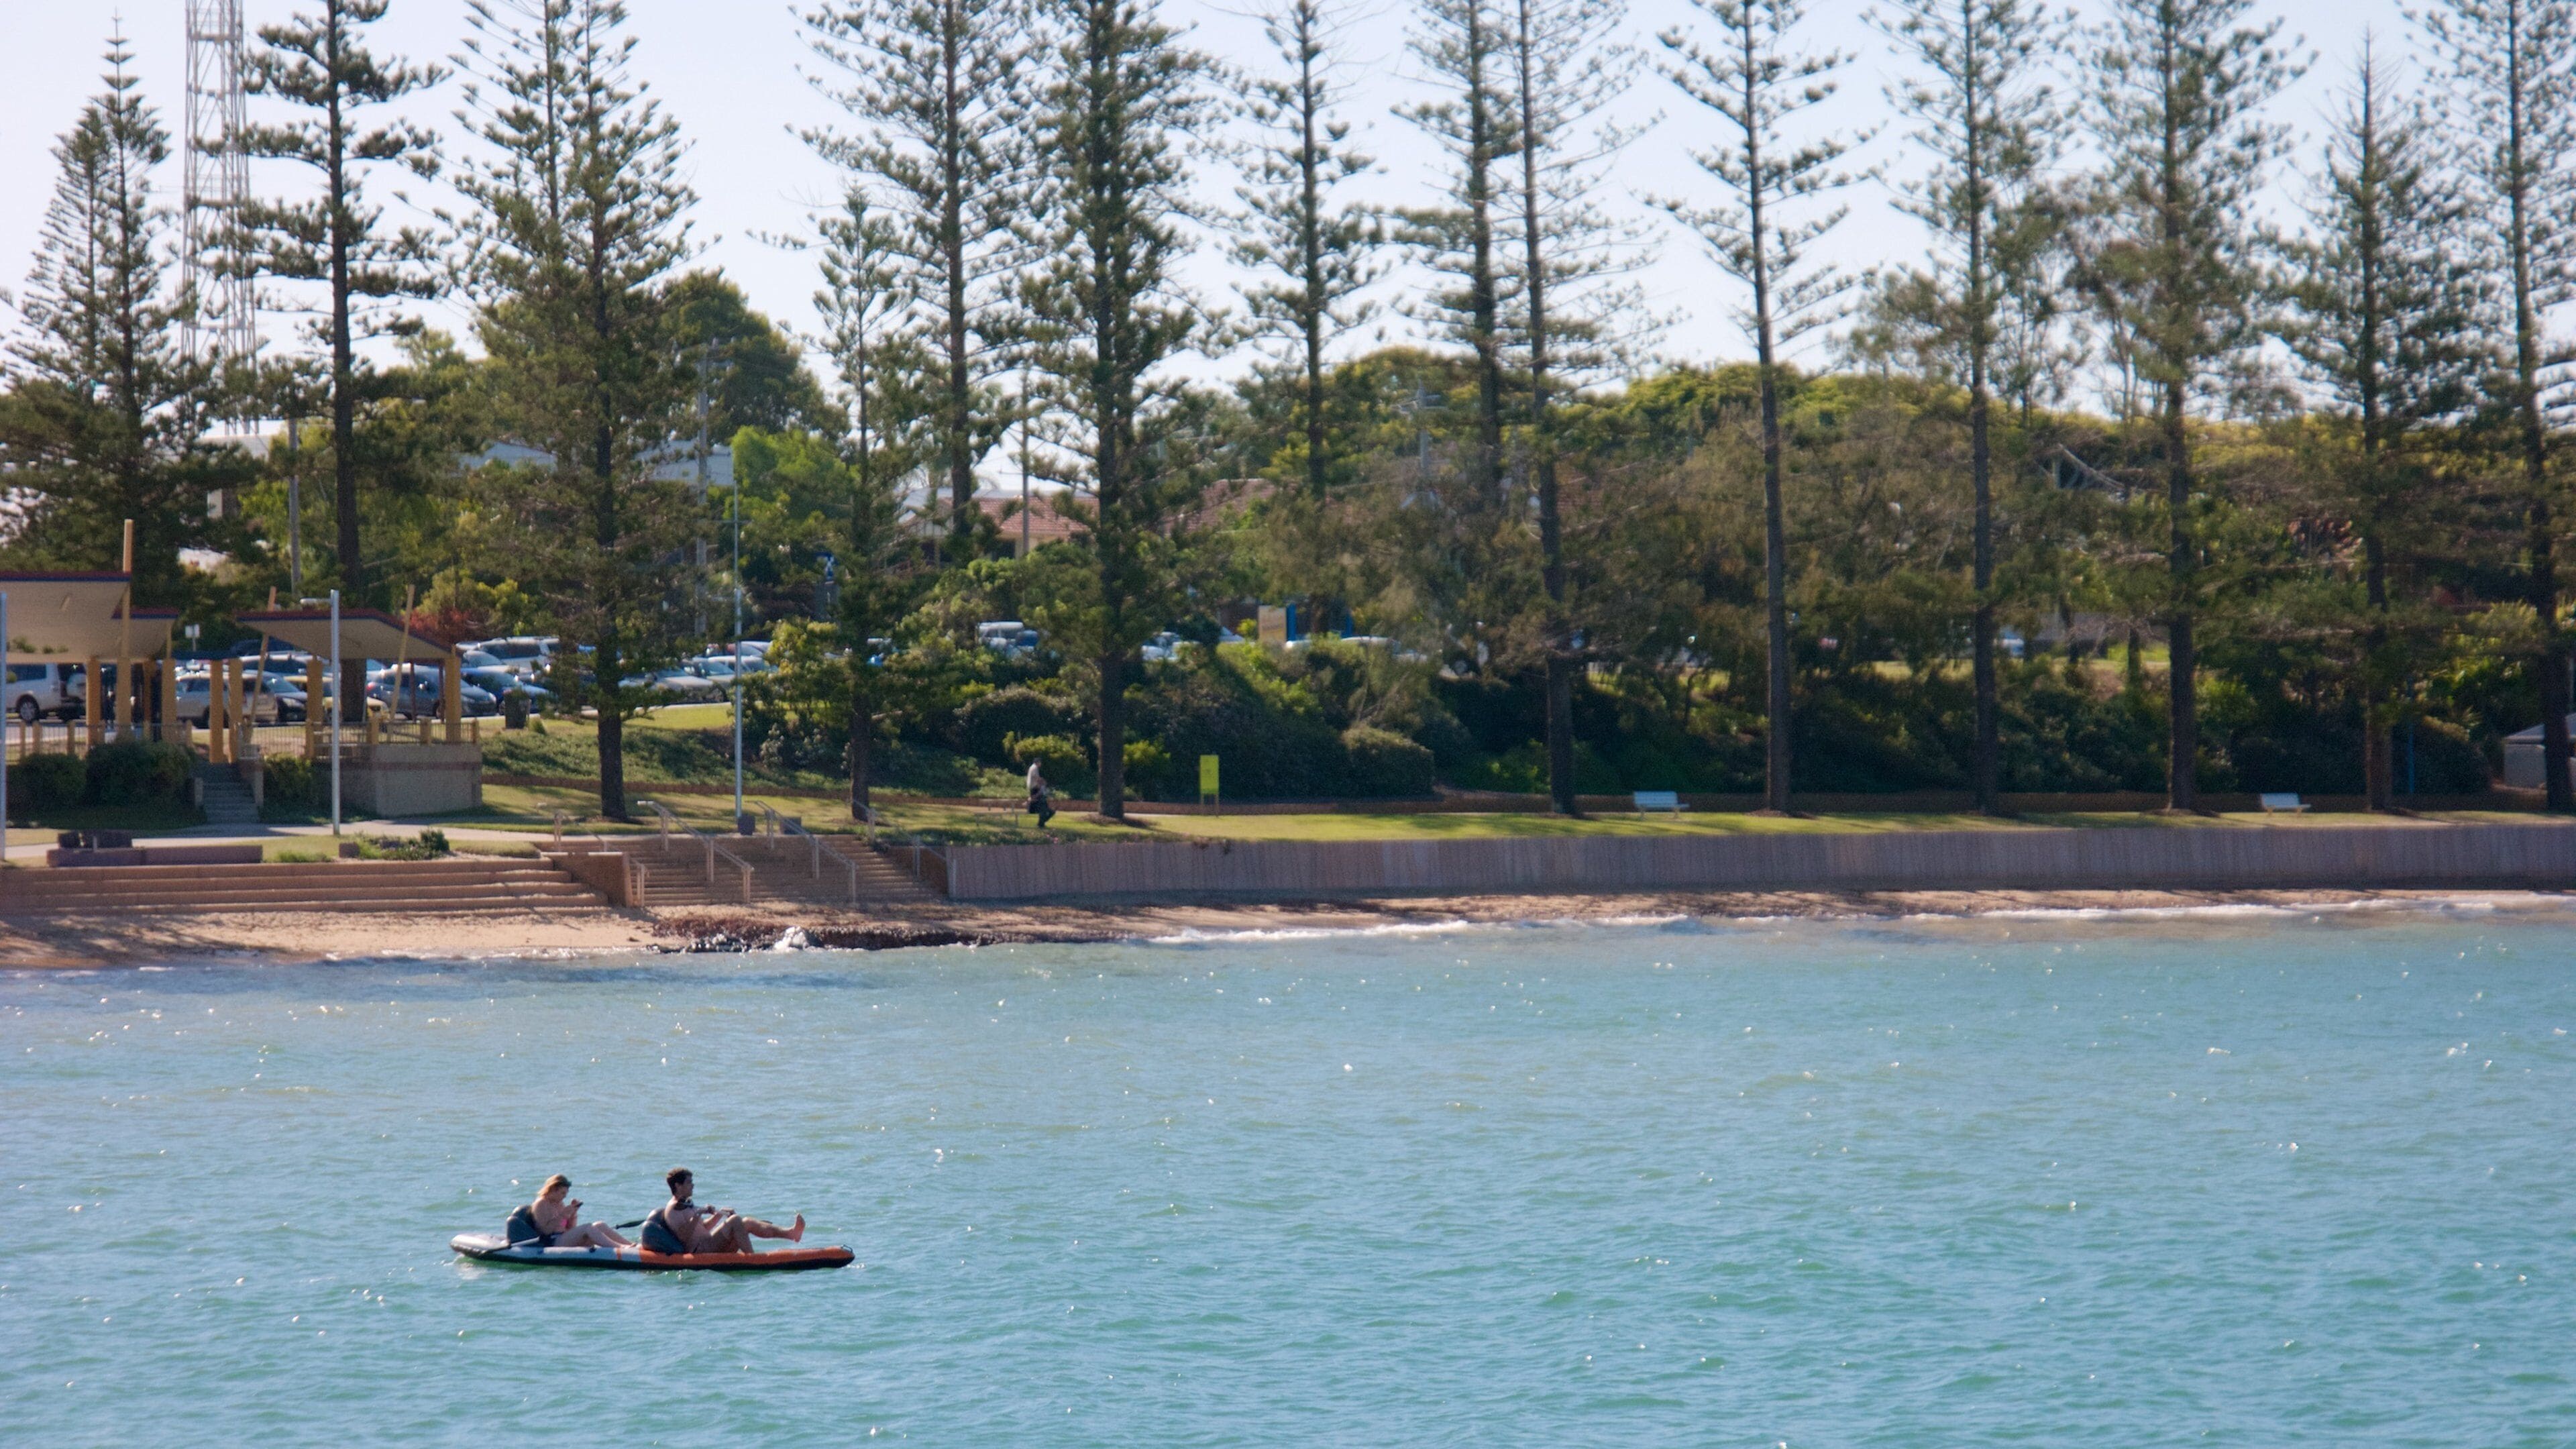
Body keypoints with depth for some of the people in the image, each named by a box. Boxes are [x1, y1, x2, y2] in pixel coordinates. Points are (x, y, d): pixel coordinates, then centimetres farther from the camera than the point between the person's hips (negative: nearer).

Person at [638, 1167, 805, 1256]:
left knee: (748, 1223, 5)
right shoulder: (672, 1210, -10)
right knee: (735, 1220, -22)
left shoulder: (685, 1206, 22)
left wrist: (718, 1216, 14)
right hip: (698, 1250, -10)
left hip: (709, 1247, 10)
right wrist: (697, 1216, -28)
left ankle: (791, 1233, -5)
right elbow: (684, 1236, -22)